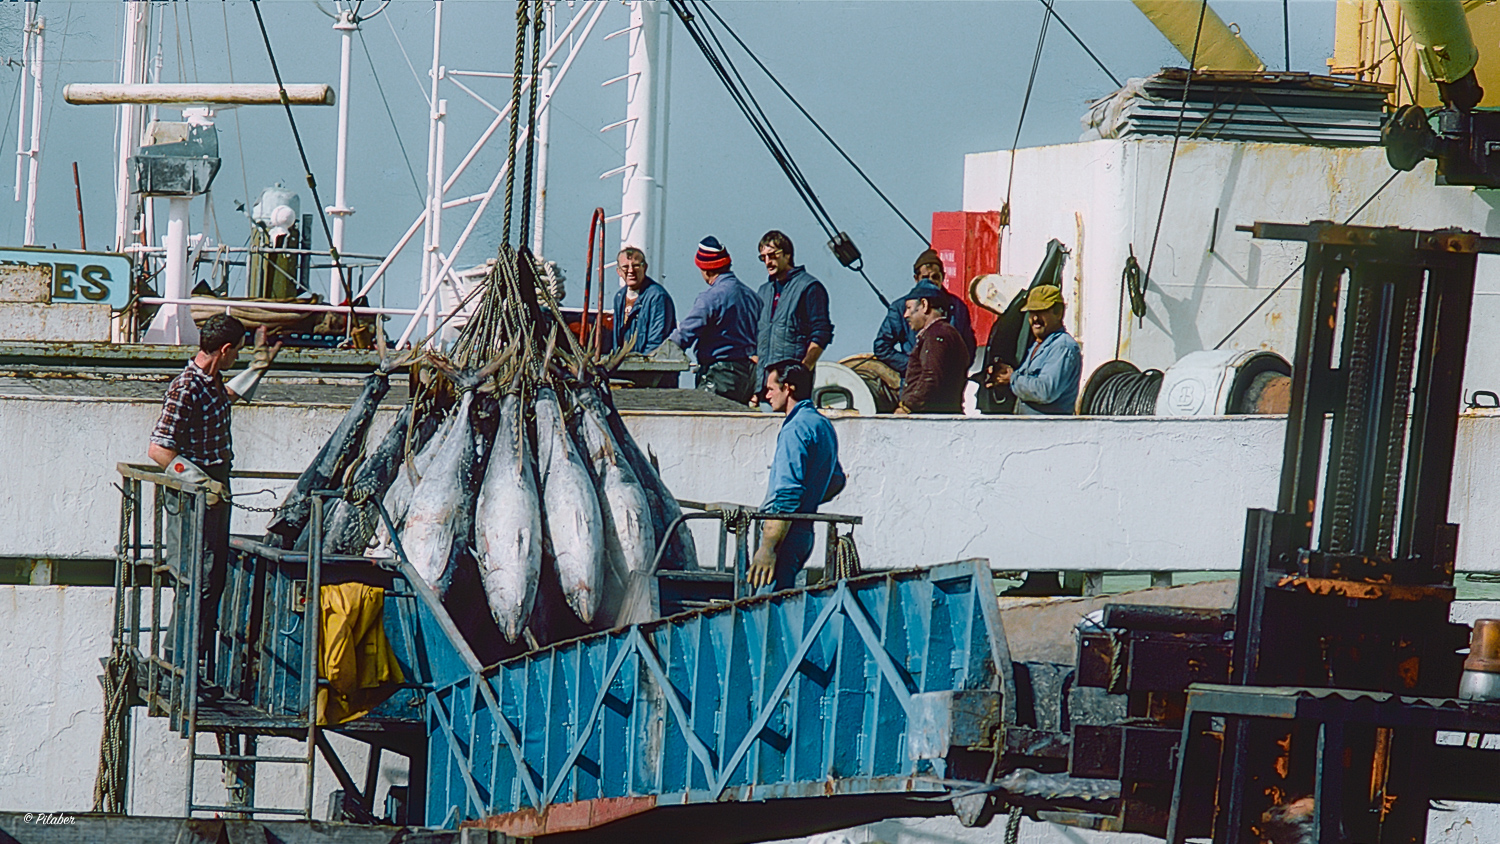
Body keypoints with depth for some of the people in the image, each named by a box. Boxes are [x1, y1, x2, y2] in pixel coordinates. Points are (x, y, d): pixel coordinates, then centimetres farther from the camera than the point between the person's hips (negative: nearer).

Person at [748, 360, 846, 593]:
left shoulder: (796, 429, -14)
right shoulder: (823, 425, 17)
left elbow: (788, 493, -21)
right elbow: (836, 480, 29)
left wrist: (767, 549, -24)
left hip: (787, 535, -10)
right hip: (805, 533, 10)